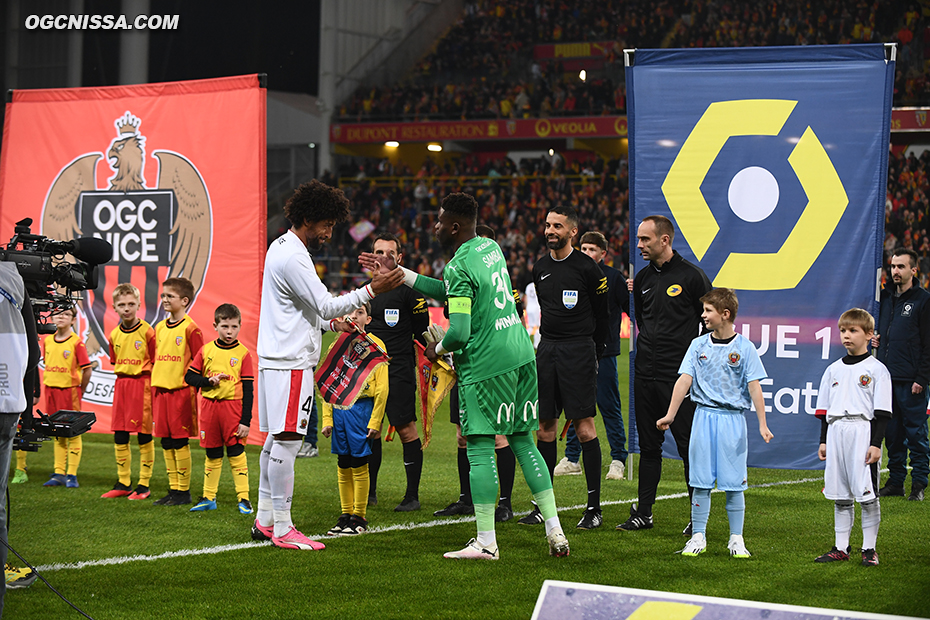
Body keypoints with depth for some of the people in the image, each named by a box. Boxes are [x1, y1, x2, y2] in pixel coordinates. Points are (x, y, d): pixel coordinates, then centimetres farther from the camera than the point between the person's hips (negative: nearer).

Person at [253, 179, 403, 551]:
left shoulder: (282, 248, 17)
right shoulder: (292, 257, -17)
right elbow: (325, 305, -19)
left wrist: (334, 323, 18)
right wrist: (371, 290, -21)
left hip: (278, 358, 11)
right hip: (291, 362, -11)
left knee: (275, 440, 14)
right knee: (287, 441, -8)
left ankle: (264, 520, 20)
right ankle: (281, 529, -6)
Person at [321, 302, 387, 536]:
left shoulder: (375, 345, -1)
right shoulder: (336, 347, 12)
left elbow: (382, 387, -4)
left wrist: (375, 421, -9)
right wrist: (327, 419, 5)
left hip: (362, 407, -4)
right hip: (339, 408, 4)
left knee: (359, 465, -2)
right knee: (343, 465, 7)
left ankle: (359, 518, 5)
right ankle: (346, 515, 15)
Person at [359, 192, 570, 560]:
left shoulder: (459, 266, -14)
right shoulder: (491, 247, 13)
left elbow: (459, 332, -20)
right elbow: (449, 292, 22)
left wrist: (437, 349, 1)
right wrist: (398, 274, 23)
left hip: (485, 365, -8)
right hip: (521, 355, 8)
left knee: (480, 448, -1)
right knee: (523, 441, 14)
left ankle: (486, 542, 0)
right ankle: (555, 533, 11)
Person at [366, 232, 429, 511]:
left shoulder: (409, 289, -5)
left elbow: (422, 330, -3)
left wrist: (412, 364, -7)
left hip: (399, 371, -6)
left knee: (406, 430, -7)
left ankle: (413, 495, -1)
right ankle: (369, 492, 19)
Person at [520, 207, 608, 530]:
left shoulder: (587, 267, -7)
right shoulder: (540, 268, 12)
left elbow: (601, 312, 0)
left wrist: (594, 350, 3)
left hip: (578, 350, -6)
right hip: (547, 349, 6)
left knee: (584, 426, -8)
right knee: (545, 426, 5)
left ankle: (594, 507, -5)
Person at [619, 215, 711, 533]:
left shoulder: (691, 276, -6)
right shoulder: (642, 278, 12)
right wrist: (649, 346, 15)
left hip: (680, 375, -6)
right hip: (645, 374, 6)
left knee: (689, 445, -4)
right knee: (648, 445, 10)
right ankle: (643, 512, 16)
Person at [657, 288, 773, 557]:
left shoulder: (744, 347, -1)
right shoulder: (698, 345, 6)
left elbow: (754, 386, -2)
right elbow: (684, 380, 2)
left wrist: (762, 424, -7)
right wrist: (670, 415, -5)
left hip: (733, 418, -2)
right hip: (704, 415, 2)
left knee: (733, 482, -1)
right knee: (700, 481, 3)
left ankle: (736, 539, 8)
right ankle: (698, 537, 10)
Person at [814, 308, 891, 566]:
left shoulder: (876, 369, -1)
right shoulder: (833, 370, 14)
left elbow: (882, 412, -4)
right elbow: (824, 409, 17)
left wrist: (876, 444, -11)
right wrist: (823, 440, 11)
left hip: (863, 433, -5)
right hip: (836, 432, 5)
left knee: (867, 495, -5)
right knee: (840, 496, 8)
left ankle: (869, 548, 2)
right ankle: (841, 548, 14)